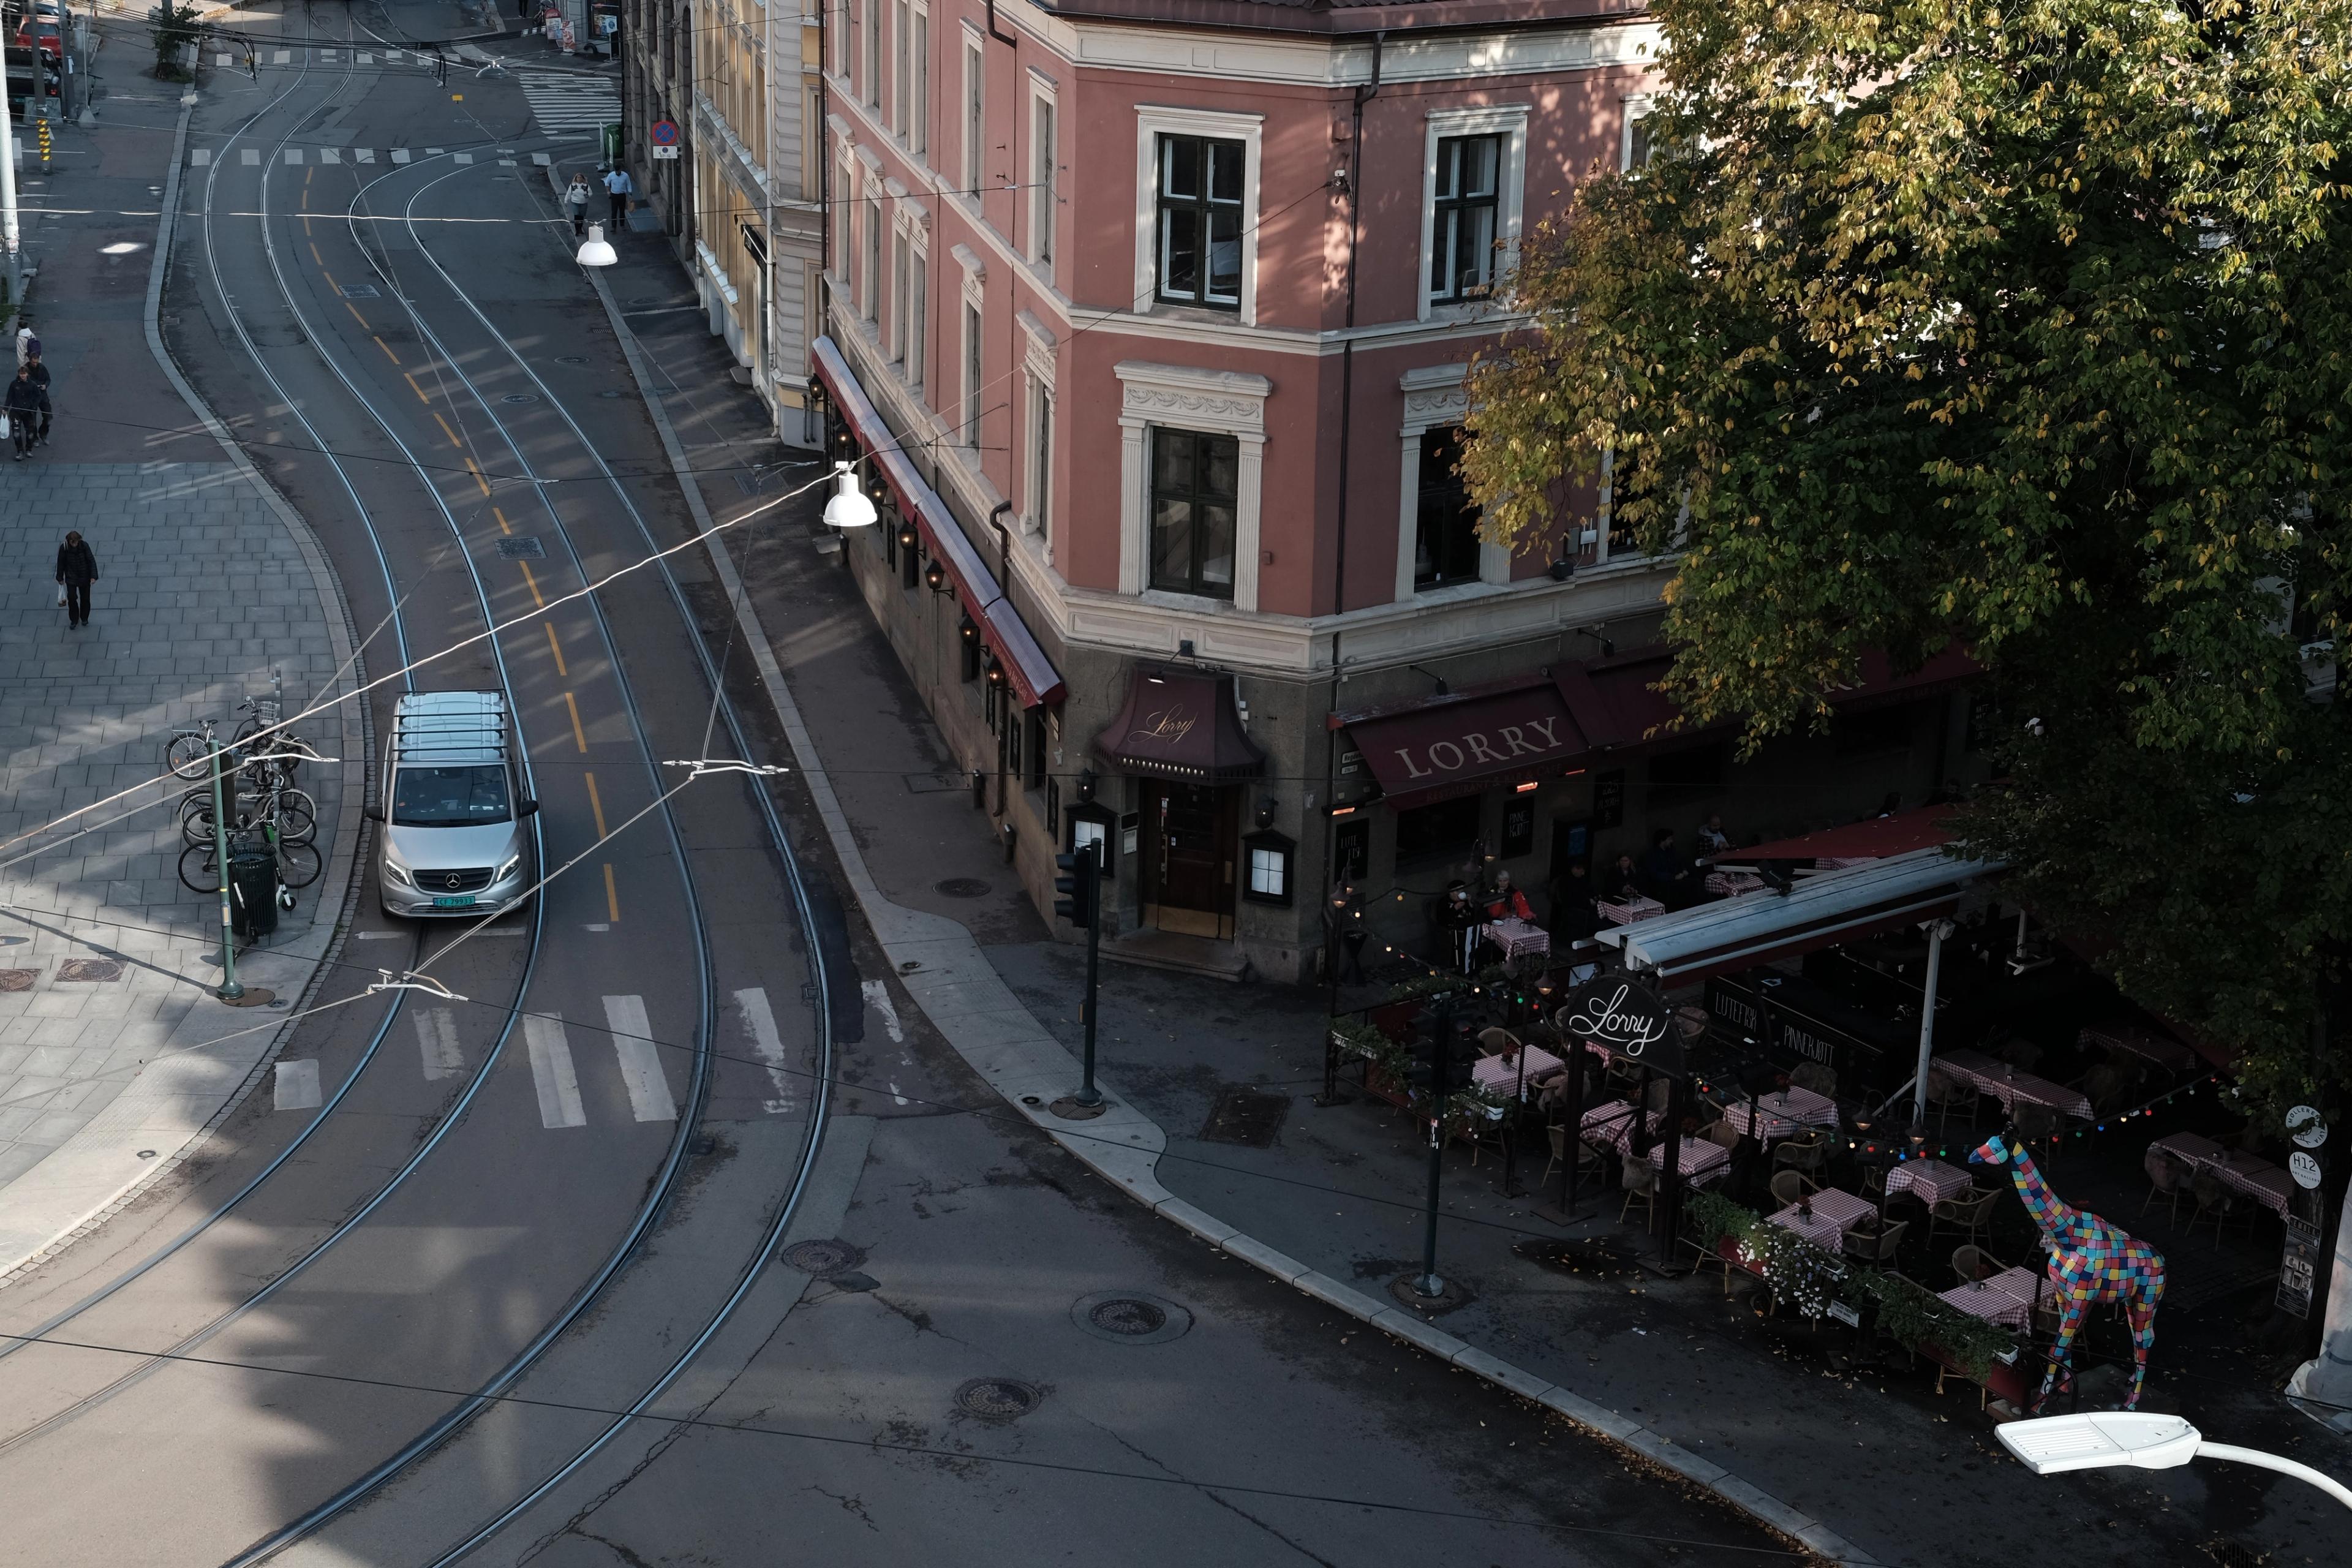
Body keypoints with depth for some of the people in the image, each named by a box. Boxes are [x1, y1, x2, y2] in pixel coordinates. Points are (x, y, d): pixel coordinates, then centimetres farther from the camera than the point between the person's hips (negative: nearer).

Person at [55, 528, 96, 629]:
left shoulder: (84, 546, -18)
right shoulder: (64, 548, -17)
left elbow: (91, 560, -13)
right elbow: (61, 563, -4)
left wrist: (94, 576, -18)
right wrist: (60, 578, 4)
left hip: (84, 577, 1)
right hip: (71, 577, -1)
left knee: (85, 598, 11)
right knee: (72, 598, -5)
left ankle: (84, 618, 34)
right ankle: (74, 620, 16)